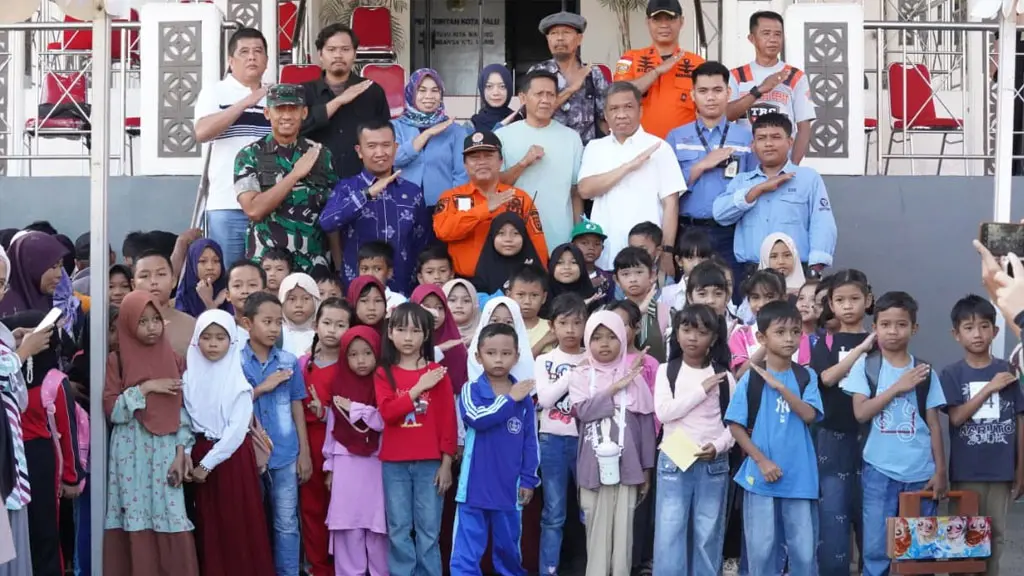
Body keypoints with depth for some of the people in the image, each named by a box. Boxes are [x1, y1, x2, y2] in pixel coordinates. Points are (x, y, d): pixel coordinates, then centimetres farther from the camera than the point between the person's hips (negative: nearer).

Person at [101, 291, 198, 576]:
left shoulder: (174, 359, 9)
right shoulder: (117, 361, 2)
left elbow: (183, 409, 6)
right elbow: (112, 410, -5)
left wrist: (181, 452, -3)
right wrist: (144, 388, -13)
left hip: (166, 451, 2)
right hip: (131, 454, -2)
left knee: (171, 526, -4)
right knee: (136, 527, -4)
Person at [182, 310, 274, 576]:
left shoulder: (239, 379, -8)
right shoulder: (189, 377, 3)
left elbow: (237, 429, -14)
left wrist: (208, 464, -16)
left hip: (233, 456, -3)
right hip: (201, 456, 3)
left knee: (240, 526, -1)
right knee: (208, 526, 8)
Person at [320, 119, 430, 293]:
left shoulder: (412, 191, 7)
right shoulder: (346, 188, 1)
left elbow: (422, 244, 10)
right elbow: (327, 223, -17)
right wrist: (368, 193, -21)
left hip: (402, 292, 2)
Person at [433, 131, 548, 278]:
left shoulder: (520, 198, 9)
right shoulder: (451, 197, 7)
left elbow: (536, 245, 6)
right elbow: (443, 230, -12)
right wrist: (486, 209, -17)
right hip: (465, 283, 0)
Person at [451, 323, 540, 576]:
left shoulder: (524, 397, 3)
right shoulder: (471, 390, -4)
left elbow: (530, 442, 7)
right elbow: (477, 418, -24)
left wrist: (528, 480, 4)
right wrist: (510, 400, -17)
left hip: (509, 488, 2)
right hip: (475, 486, -2)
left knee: (508, 546, 17)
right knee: (466, 552, -1)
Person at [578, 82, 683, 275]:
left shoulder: (658, 147, 1)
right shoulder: (595, 148, 10)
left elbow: (670, 203, -1)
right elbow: (585, 190, -4)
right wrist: (628, 166, -12)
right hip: (603, 257, 3)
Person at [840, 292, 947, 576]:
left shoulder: (924, 372, 6)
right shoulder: (864, 366, 1)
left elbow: (934, 425, 6)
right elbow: (860, 412, -9)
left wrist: (940, 471, 2)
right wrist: (898, 387, -12)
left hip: (920, 473, 2)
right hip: (879, 471, -2)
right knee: (876, 546, 0)